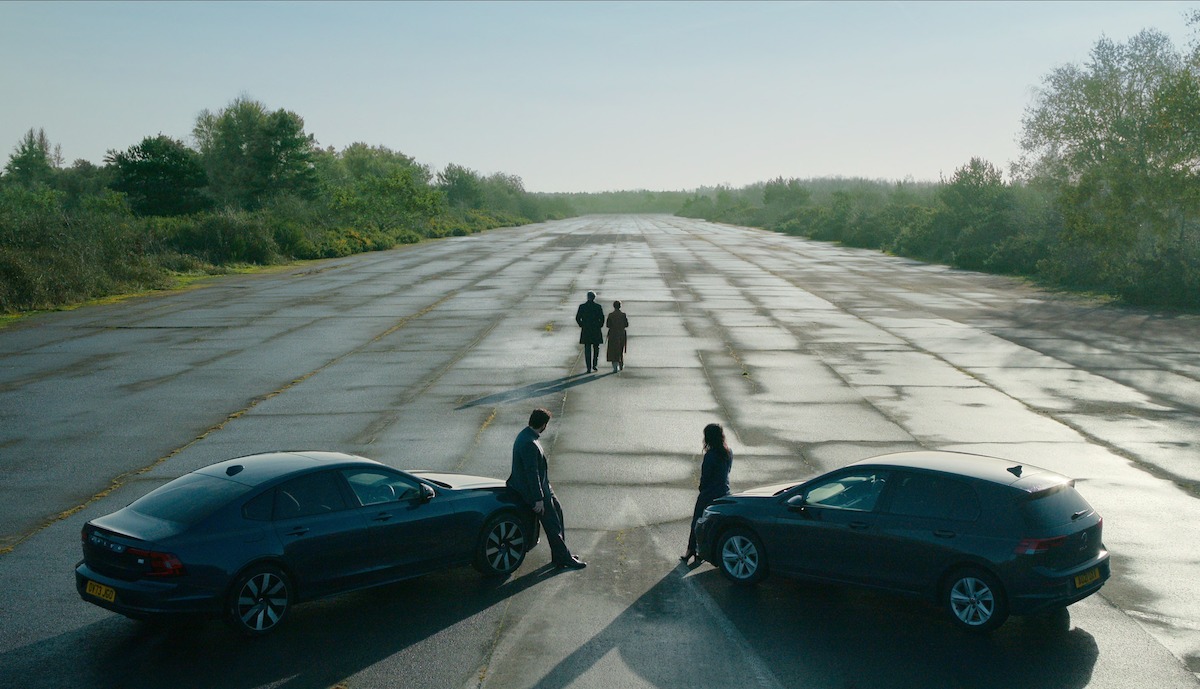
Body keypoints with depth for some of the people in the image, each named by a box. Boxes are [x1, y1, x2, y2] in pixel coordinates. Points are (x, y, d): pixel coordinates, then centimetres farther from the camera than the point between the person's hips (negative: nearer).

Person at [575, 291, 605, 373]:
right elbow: (602, 318, -6)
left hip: (585, 331, 1)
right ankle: (594, 365, 6)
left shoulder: (582, 306, -2)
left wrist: (582, 325, 10)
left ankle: (589, 368, 1)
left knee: (587, 350, 5)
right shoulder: (598, 307, -5)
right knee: (596, 348, 16)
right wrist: (599, 326, 8)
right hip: (596, 331, -1)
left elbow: (577, 318, -2)